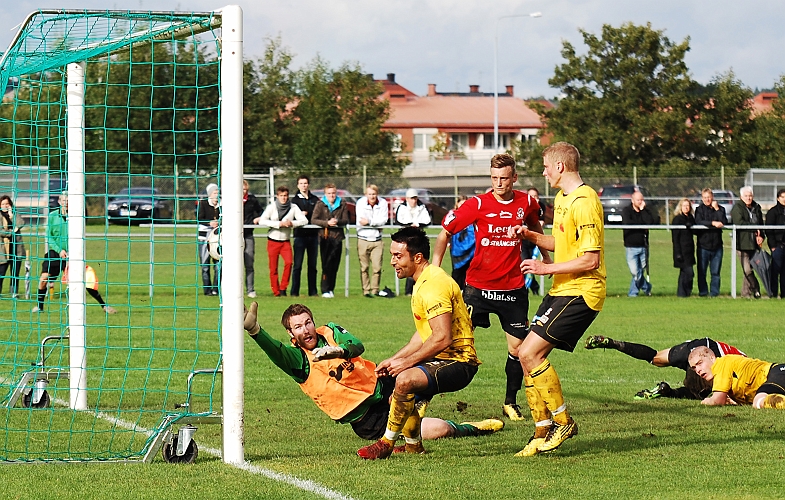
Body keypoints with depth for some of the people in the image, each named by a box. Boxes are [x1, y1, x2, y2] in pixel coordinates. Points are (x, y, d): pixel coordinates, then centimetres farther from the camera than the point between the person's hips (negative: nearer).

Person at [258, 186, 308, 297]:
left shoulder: (293, 207, 1)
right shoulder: (271, 207, -4)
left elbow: (304, 220, -2)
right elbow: (262, 221, -15)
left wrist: (292, 223, -20)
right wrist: (279, 224, -22)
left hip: (285, 241, 1)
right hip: (273, 241, -1)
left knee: (289, 262, -19)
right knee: (273, 268, -1)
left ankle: (283, 289, -8)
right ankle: (276, 291, 10)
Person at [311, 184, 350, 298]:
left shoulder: (342, 204, 9)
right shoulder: (320, 204, 2)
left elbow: (346, 220, 5)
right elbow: (313, 220, -5)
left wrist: (337, 222, -15)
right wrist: (327, 223, -17)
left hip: (337, 237, 2)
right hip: (325, 237, -2)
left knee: (334, 265, 4)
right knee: (326, 264, -7)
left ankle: (331, 289, 13)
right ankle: (325, 290, -5)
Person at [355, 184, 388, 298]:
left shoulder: (383, 203, 0)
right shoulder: (360, 203, -5)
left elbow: (383, 220, -10)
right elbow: (360, 221, -13)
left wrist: (369, 221, -19)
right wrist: (376, 222, -9)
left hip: (377, 240, 1)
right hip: (363, 239, -1)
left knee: (377, 267, -1)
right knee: (364, 267, -1)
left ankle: (375, 290, 11)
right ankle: (366, 290, 7)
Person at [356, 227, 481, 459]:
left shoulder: (433, 285, -20)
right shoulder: (423, 281, 14)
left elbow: (442, 338, -27)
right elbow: (424, 334, 22)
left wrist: (407, 362, -19)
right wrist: (395, 359, 12)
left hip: (458, 361, -11)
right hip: (441, 360, 11)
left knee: (404, 381, -30)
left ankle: (386, 443, -18)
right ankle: (413, 445, 30)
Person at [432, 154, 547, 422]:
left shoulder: (526, 202, 0)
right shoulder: (478, 204, -9)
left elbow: (535, 228, 22)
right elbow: (445, 231, -4)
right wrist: (434, 268, -14)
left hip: (513, 287, 3)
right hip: (478, 286, -3)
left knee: (518, 345, 3)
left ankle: (510, 402, 21)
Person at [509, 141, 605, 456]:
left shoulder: (584, 202, -17)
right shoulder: (561, 198, 16)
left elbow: (590, 259, -22)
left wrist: (547, 268, -17)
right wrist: (531, 236, 12)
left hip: (580, 293, -10)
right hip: (561, 291, 10)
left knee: (530, 354, -17)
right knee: (527, 356, 5)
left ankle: (563, 422, -4)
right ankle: (543, 433, 12)